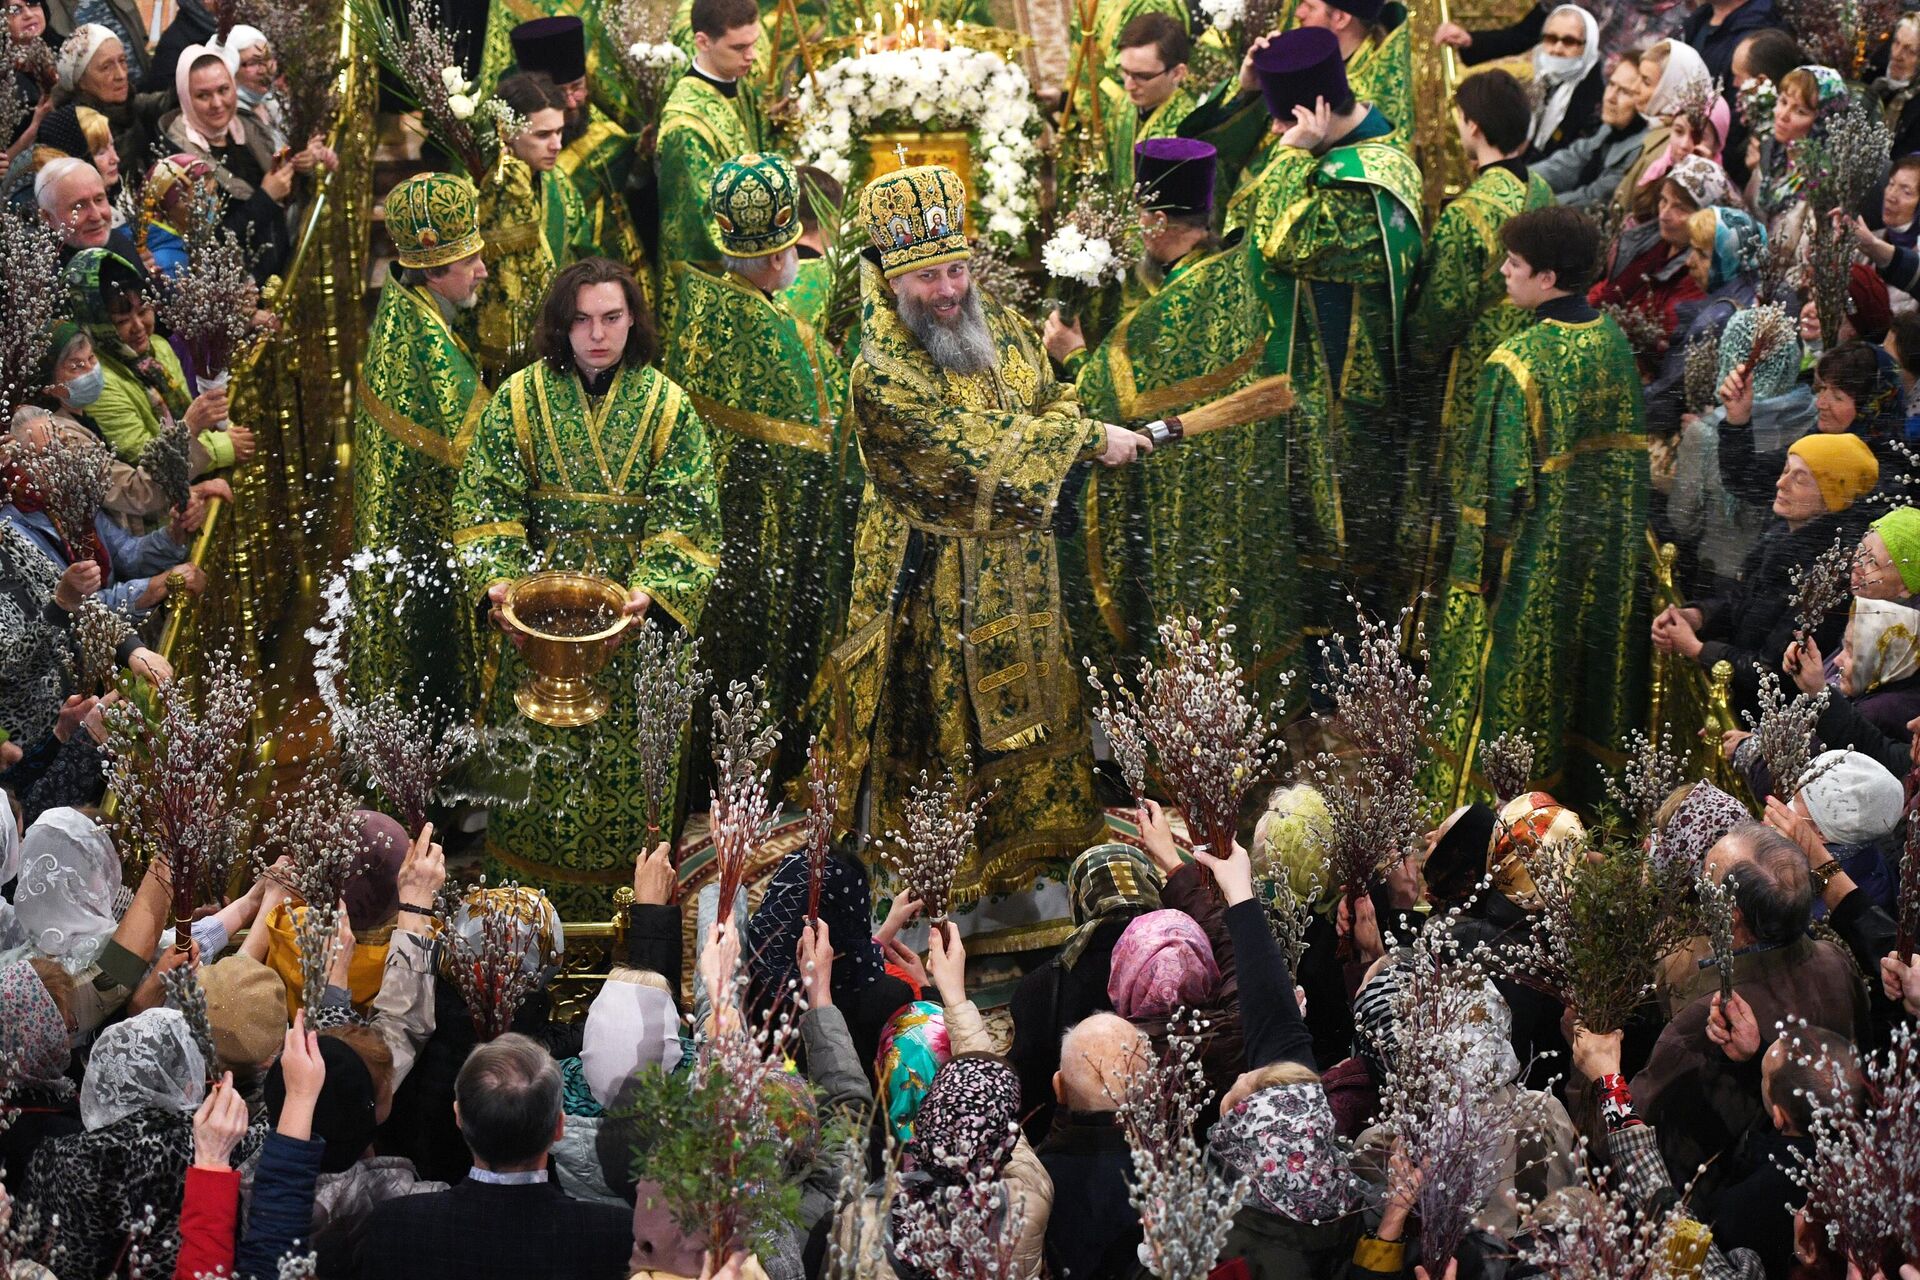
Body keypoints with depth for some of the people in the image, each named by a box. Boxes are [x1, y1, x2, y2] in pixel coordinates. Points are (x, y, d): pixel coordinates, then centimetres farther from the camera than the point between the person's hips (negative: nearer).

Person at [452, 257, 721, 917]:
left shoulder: (666, 406, 0)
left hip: (634, 619, 0)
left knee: (624, 758, 2)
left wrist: (652, 589, -21)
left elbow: (684, 517, -6)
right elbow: (486, 501, -3)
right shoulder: (520, 399, 0)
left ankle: (621, 897, 13)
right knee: (540, 755, 4)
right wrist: (498, 577, -19)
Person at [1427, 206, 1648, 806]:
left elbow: (1505, 474, -20)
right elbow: (1632, 444, 8)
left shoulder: (1519, 361, -23)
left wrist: (1483, 563, -11)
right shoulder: (1612, 340, -1)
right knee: (1587, 670, 20)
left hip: (1537, 551, -7)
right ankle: (1583, 776, 32)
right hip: (1607, 547, 7)